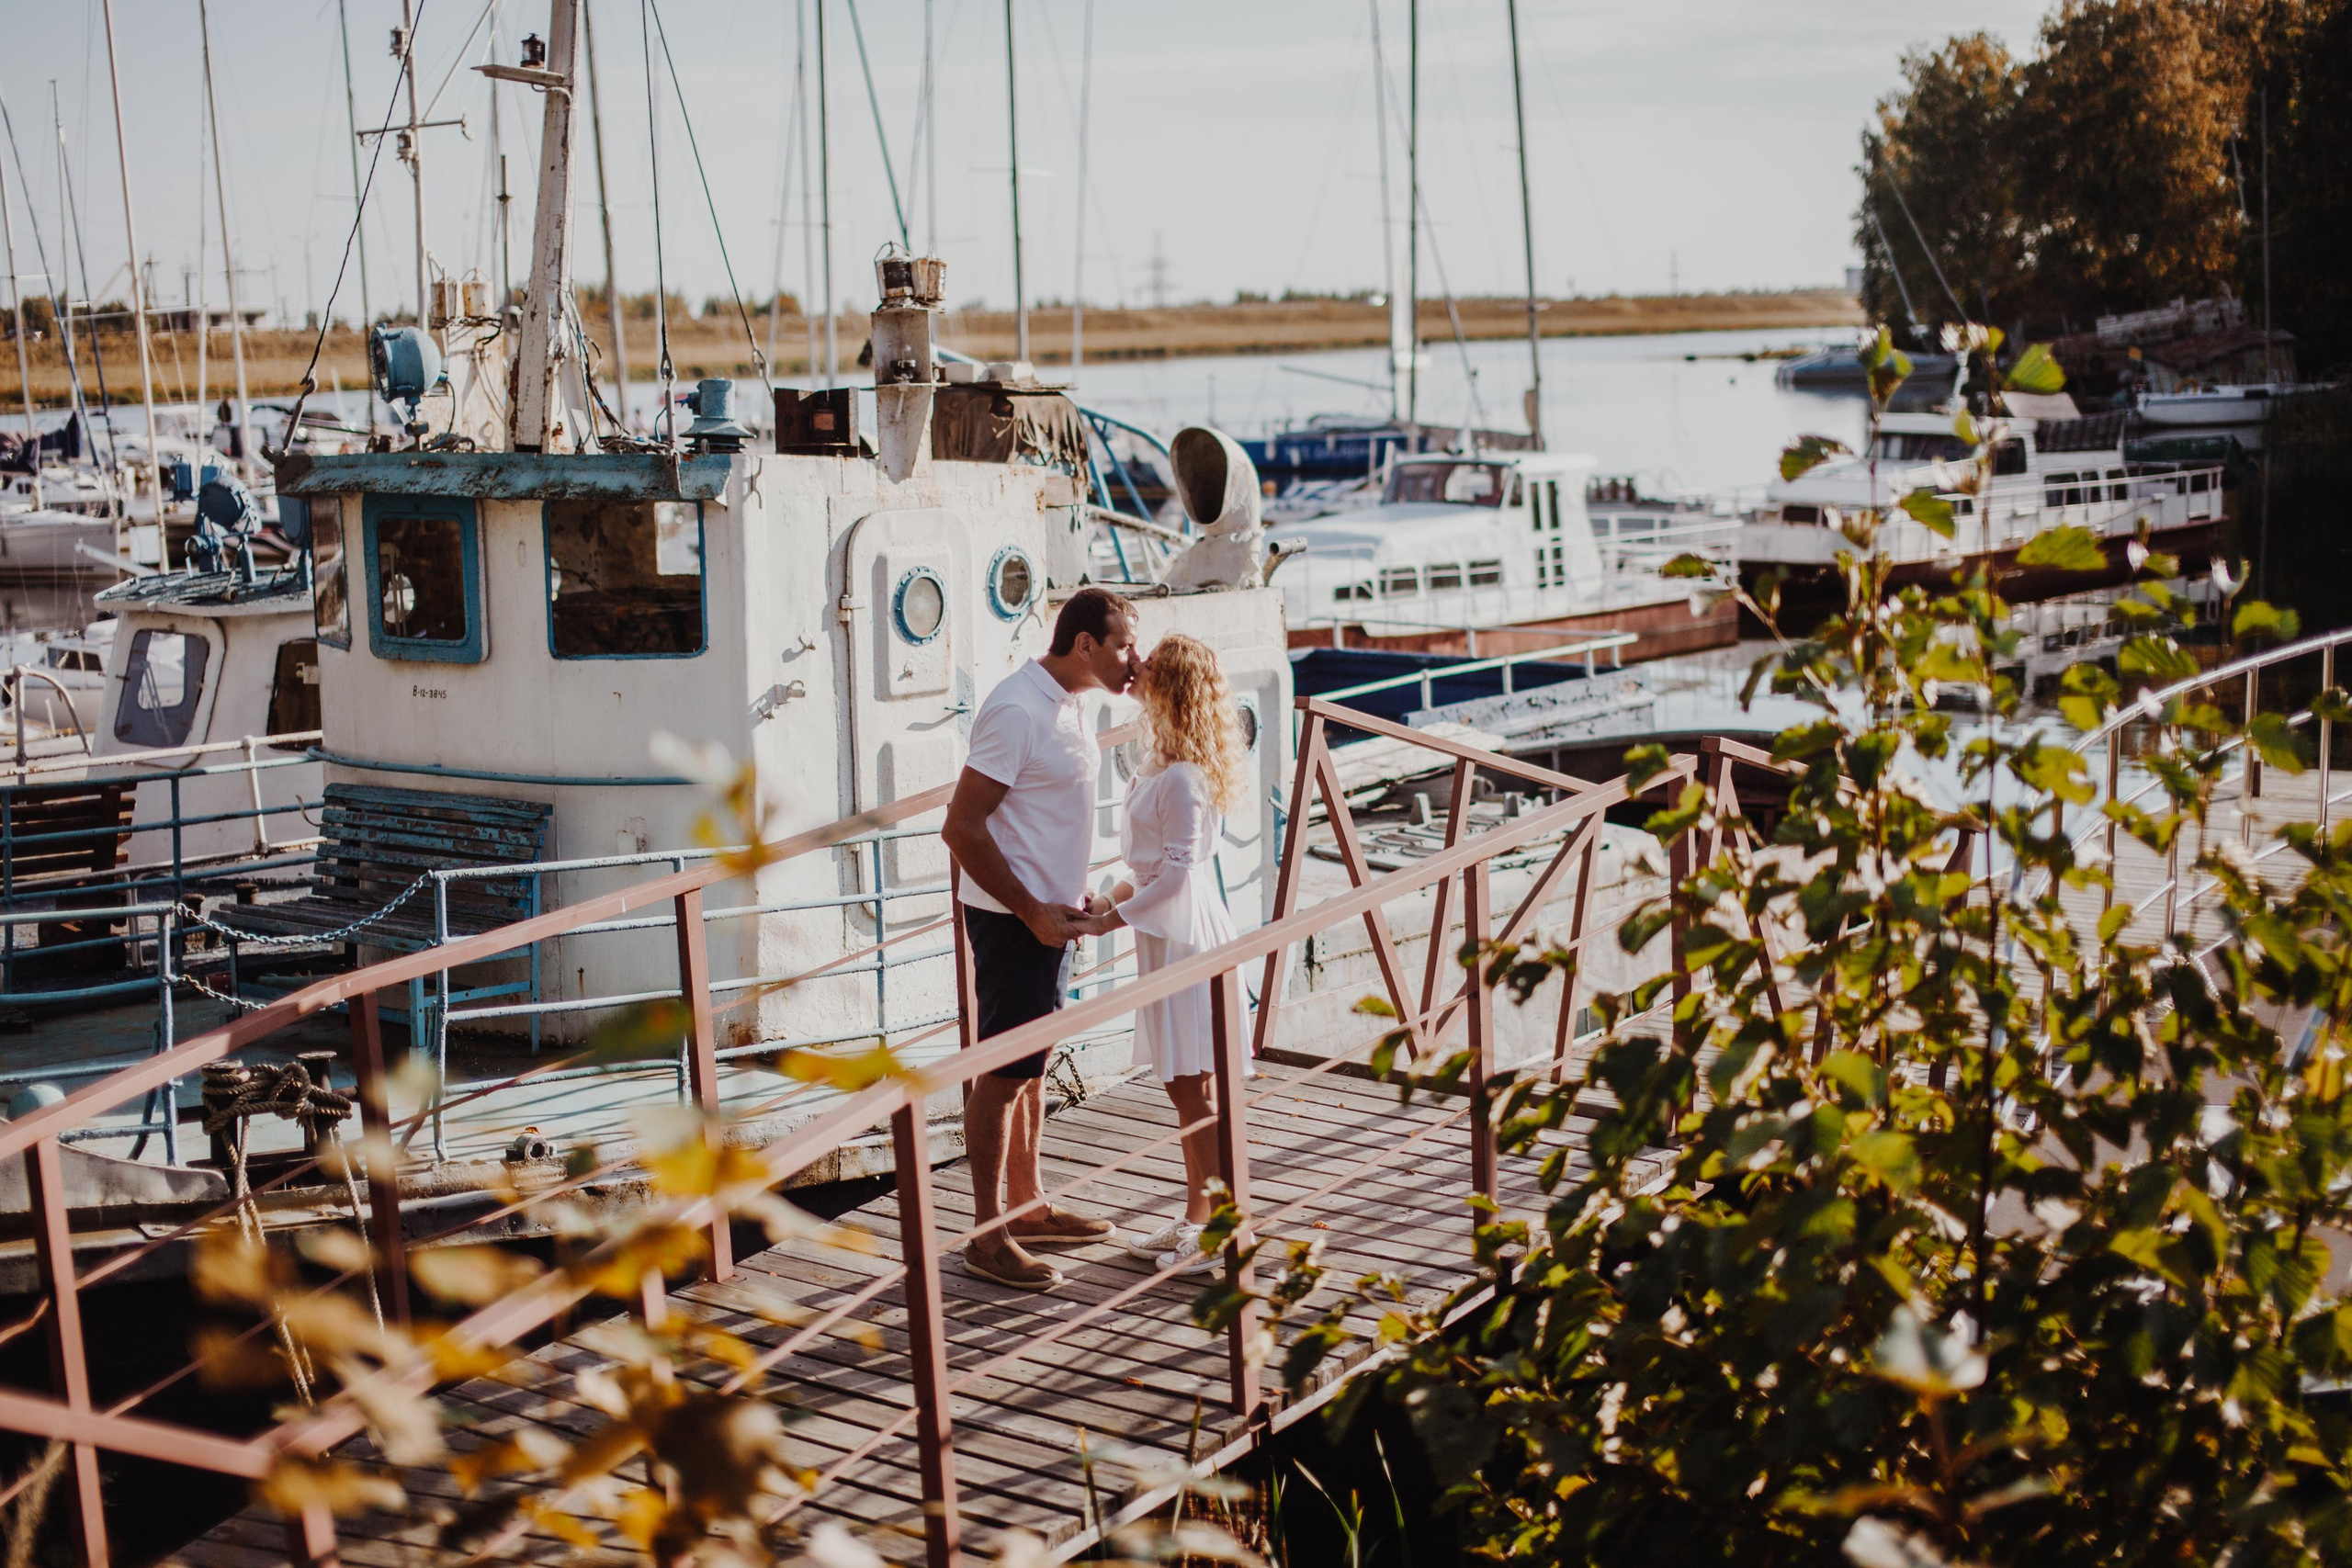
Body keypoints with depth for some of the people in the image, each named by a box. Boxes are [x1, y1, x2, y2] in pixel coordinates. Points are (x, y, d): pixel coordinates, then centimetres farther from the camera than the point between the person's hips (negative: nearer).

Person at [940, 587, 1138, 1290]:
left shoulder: (1068, 702, 9)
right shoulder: (1016, 710, -21)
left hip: (1047, 910, 9)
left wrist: (1074, 895, 12)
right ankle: (987, 1234, 6)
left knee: (1031, 1065, 18)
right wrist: (1033, 913, -19)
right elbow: (962, 827, -22)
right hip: (1011, 916, -9)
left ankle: (1027, 1206, 29)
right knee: (1003, 1071, -2)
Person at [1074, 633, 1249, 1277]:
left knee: (1195, 1088, -3)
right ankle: (1196, 1215, 22)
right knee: (1185, 1086, 14)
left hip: (1184, 933, -10)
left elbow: (1178, 870, -21)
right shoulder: (1171, 770, 11)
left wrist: (1116, 917, -17)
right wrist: (1111, 898, 13)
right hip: (1168, 932, 10)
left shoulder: (1181, 778, -19)